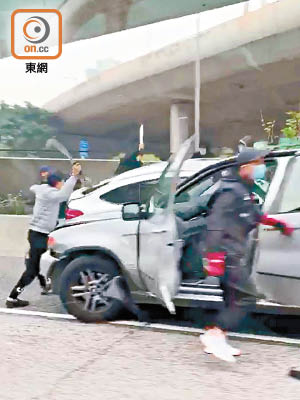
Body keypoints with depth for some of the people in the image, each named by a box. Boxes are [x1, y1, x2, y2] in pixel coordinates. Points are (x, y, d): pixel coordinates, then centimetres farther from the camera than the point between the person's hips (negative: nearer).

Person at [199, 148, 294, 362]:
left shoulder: (245, 191, 17)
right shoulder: (232, 191, -14)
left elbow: (255, 214, 36)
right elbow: (215, 223, -22)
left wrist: (277, 223, 38)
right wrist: (214, 256, -27)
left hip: (234, 255, 10)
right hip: (228, 255, -10)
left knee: (233, 298, 13)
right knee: (248, 296, -12)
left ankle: (217, 342, 20)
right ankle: (214, 335, -12)